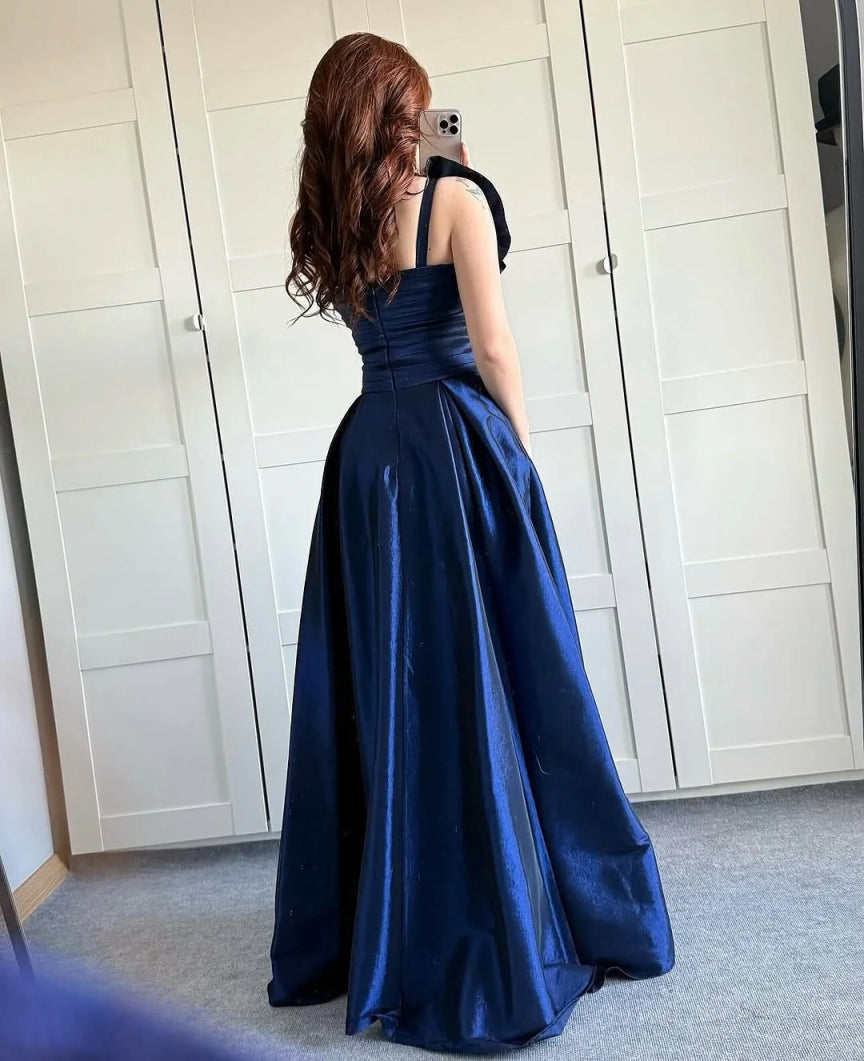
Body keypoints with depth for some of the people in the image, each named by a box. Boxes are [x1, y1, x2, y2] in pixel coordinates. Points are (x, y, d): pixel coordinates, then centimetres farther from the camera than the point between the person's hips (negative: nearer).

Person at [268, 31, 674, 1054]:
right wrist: (524, 446, 1)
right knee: (496, 684, 4)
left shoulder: (327, 226, 11)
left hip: (367, 458, 5)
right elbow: (491, 347, -10)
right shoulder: (455, 195, -5)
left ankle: (386, 933, 23)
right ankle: (516, 932, 16)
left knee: (388, 688, 11)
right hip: (459, 448, -5)